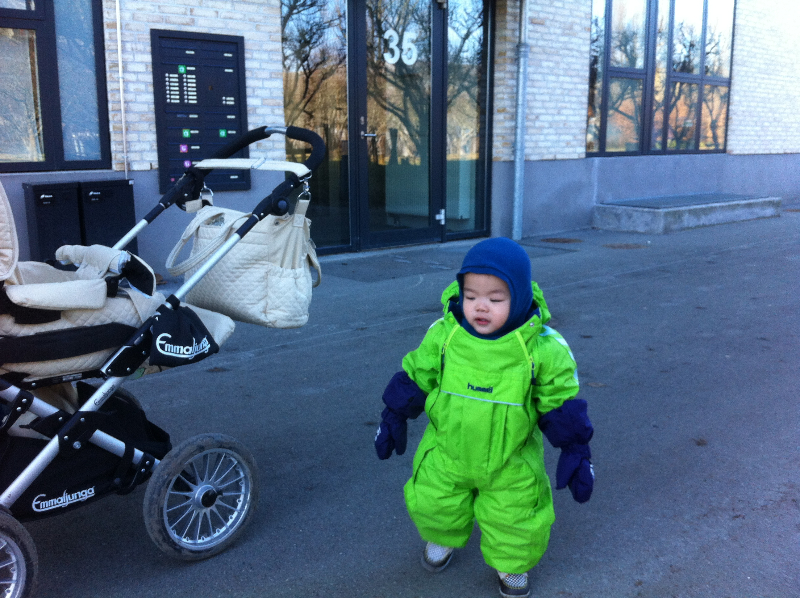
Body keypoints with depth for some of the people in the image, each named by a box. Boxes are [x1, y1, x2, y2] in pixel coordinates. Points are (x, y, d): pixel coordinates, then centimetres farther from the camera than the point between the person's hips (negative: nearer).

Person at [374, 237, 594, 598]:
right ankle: (443, 536, 49)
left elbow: (561, 403, -9)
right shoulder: (443, 335, -15)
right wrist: (394, 418, 7)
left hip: (511, 460, -1)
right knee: (432, 503, 14)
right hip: (447, 450, 2)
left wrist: (575, 453, -6)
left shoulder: (543, 348, -19)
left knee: (516, 519, 7)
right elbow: (415, 377, 0)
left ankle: (511, 563, 40)